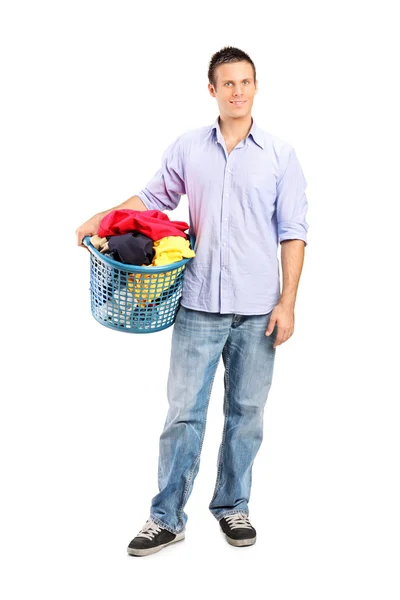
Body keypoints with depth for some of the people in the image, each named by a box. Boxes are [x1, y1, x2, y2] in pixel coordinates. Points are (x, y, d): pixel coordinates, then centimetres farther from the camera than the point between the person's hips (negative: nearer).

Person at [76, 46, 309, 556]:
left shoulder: (280, 155, 2)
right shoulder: (187, 149, 6)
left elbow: (292, 231, 1)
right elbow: (154, 196, 16)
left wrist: (287, 302, -5)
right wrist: (98, 220, 2)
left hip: (258, 310, 0)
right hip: (199, 305, 0)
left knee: (246, 413, 9)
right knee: (184, 411, 1)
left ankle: (232, 507, 25)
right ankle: (167, 518, 11)